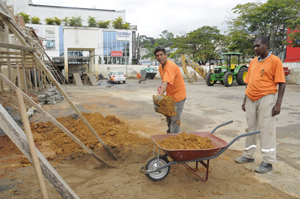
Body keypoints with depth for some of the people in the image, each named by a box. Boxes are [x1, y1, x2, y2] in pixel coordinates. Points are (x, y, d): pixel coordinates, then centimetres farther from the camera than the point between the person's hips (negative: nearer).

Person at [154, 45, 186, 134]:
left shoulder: (170, 66, -27)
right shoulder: (160, 67, 2)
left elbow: (166, 82, -43)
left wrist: (160, 94, -56)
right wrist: (161, 87, -2)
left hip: (178, 95, -9)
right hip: (170, 95, 9)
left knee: (175, 118, -7)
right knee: (168, 116, 23)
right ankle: (169, 132, 43)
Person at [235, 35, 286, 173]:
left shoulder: (275, 61, -5)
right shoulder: (253, 62, 12)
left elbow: (281, 83, -9)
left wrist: (278, 104, -15)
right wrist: (245, 100, 13)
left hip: (265, 99, -6)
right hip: (251, 99, 6)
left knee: (266, 130, -2)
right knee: (250, 128, 13)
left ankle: (268, 162, 8)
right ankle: (248, 155, 26)